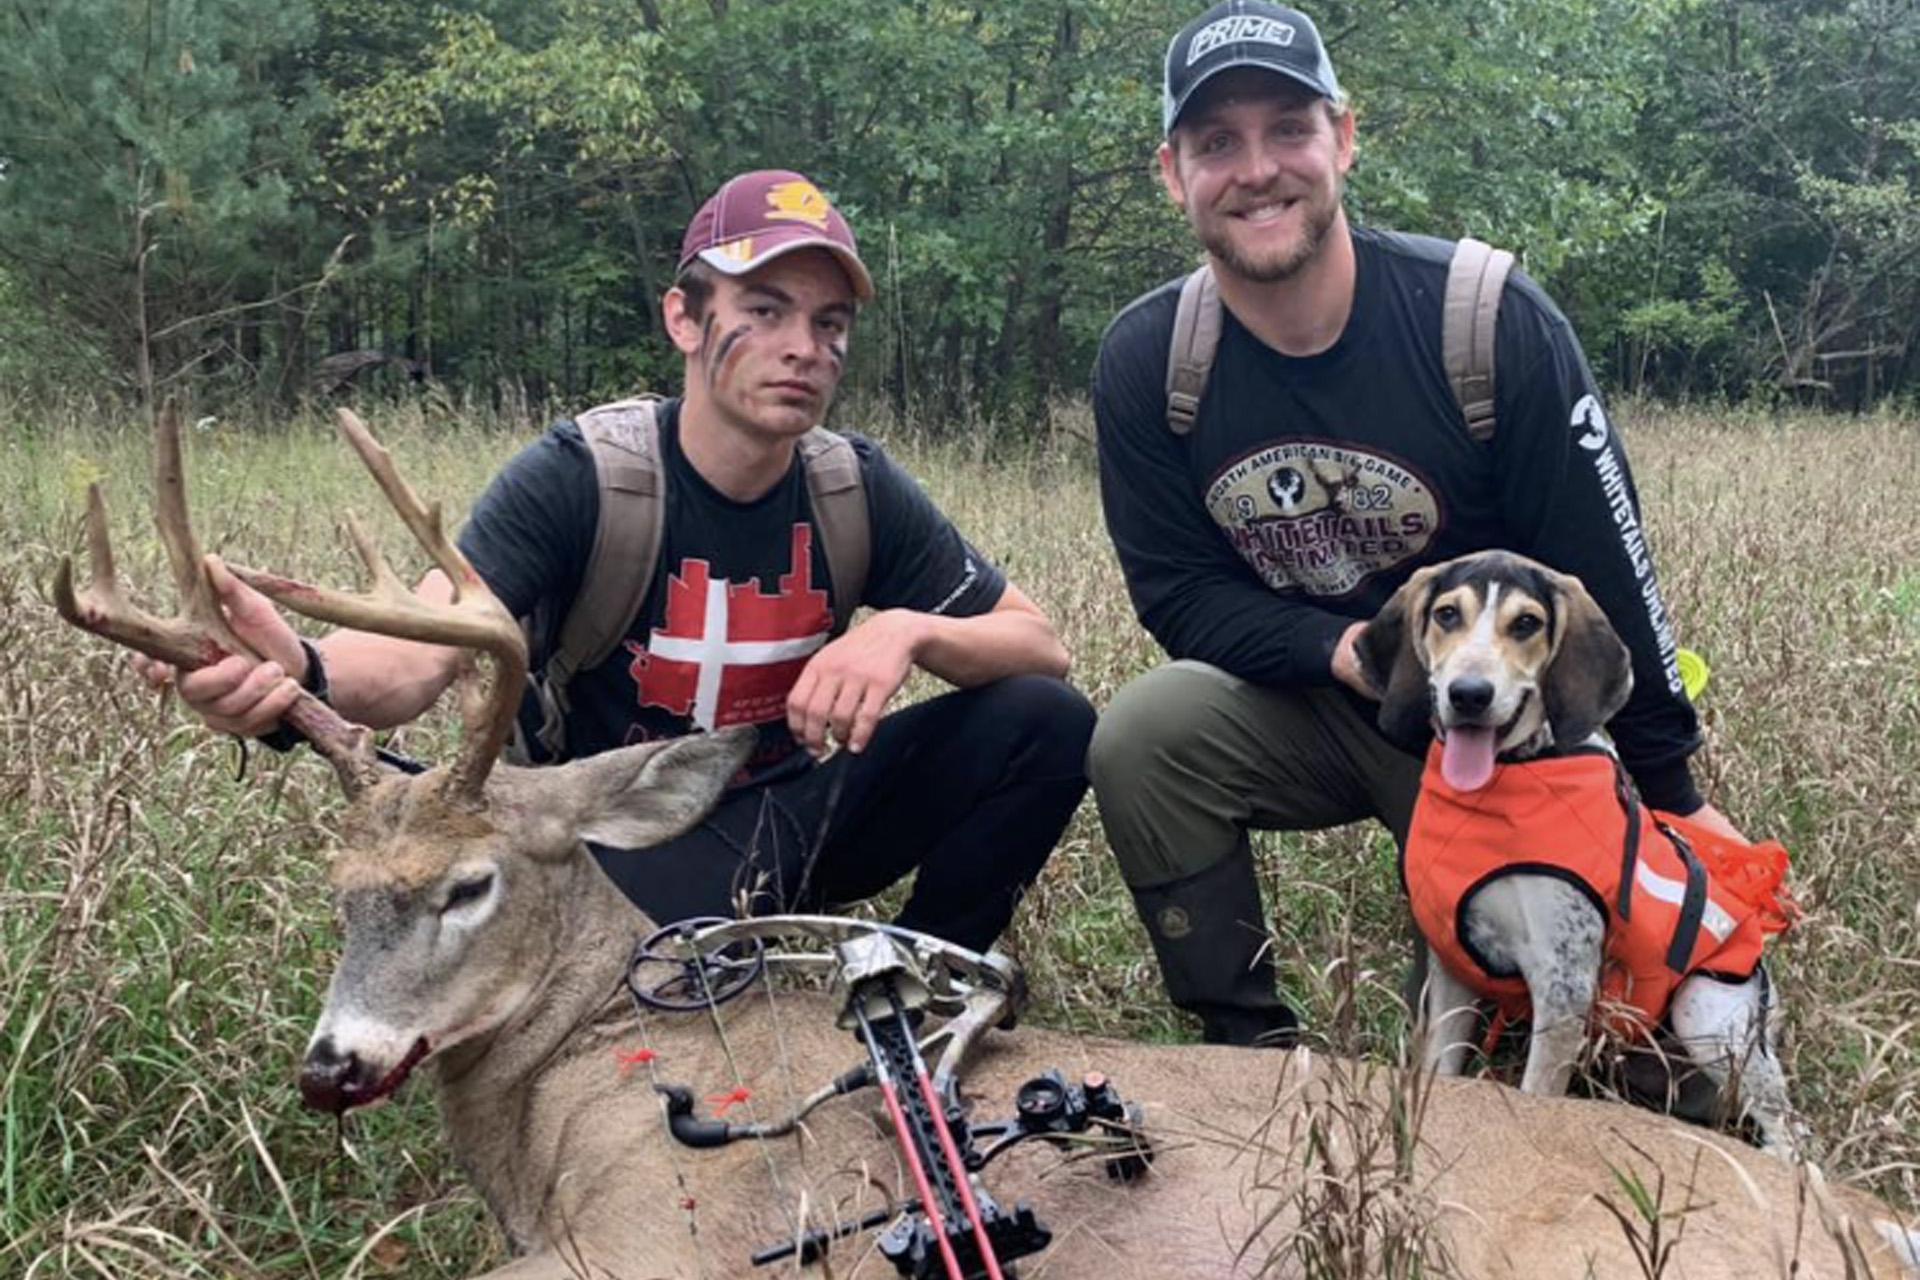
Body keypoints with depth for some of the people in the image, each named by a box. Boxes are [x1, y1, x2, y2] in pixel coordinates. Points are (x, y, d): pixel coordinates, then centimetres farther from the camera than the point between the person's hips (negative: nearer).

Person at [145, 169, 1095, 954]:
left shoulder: (859, 489, -6)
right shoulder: (575, 478, -17)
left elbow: (1039, 645, -5)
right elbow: (418, 656, -31)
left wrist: (907, 630, -28)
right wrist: (300, 674, -56)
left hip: (793, 811, 5)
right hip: (629, 838, -5)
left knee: (1045, 719, -15)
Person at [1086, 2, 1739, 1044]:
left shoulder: (1488, 319, -20)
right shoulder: (1144, 363, -12)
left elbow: (1604, 571, -13)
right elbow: (1182, 598, -6)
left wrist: (1673, 792, -6)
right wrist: (1340, 649, -24)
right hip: (1299, 706, 2)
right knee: (1142, 733, -25)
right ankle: (1247, 1045, -8)